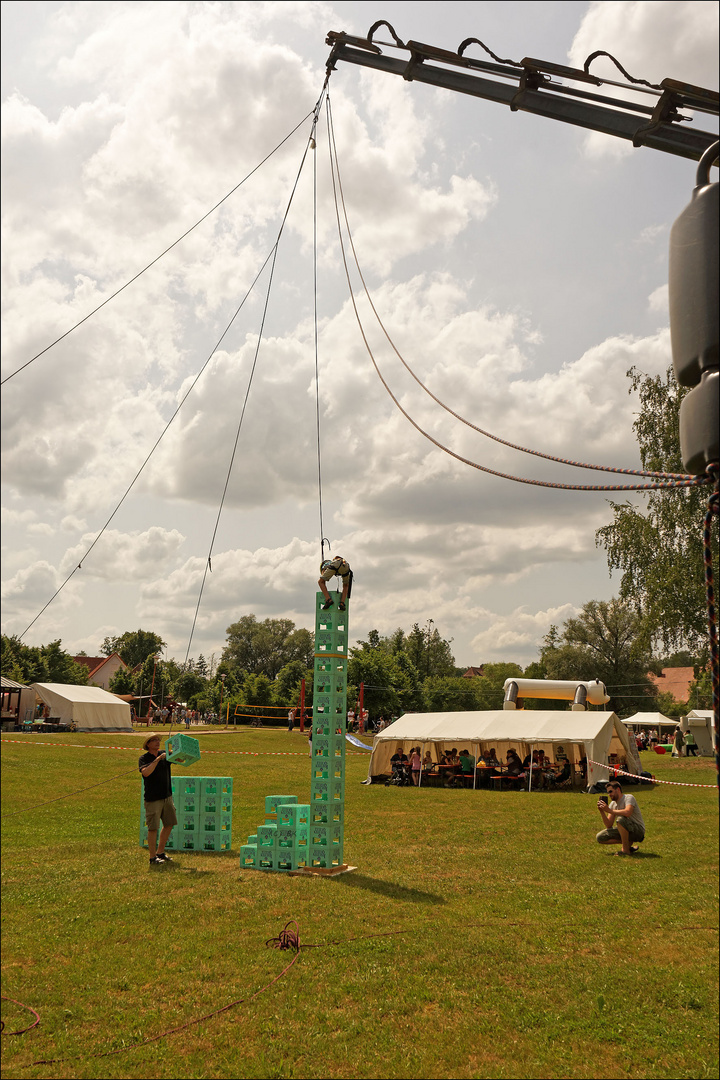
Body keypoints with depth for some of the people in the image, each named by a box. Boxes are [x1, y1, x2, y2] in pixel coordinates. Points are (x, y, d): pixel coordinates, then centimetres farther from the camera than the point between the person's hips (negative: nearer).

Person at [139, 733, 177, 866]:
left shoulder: (165, 754, 8)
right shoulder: (144, 759, -9)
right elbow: (145, 772, -27)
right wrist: (158, 759, -29)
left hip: (167, 796, 7)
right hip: (152, 798, -7)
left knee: (169, 824, 13)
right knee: (153, 828, -2)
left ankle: (160, 852, 27)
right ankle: (153, 857, 8)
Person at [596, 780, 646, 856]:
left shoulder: (629, 798, -14)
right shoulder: (613, 804, 7)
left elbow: (627, 813, -36)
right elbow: (609, 826, 3)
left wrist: (609, 810, -28)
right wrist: (602, 811, -11)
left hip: (638, 831, -8)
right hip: (625, 831, 8)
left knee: (621, 819, -36)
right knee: (599, 837, -5)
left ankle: (626, 849, -22)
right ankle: (628, 843, 3)